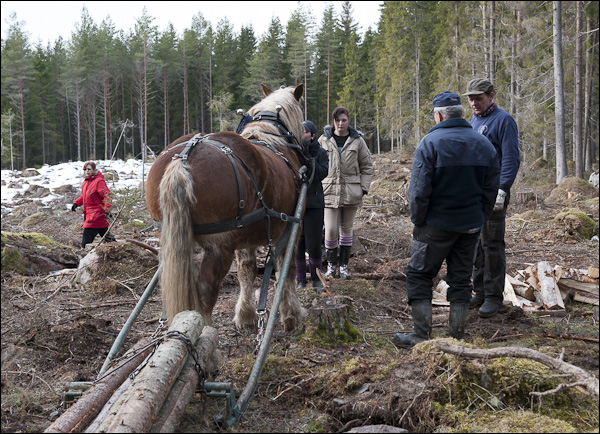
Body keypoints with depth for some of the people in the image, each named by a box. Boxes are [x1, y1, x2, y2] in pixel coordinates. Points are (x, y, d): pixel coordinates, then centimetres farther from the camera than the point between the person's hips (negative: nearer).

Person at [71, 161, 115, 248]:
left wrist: (107, 209, -30)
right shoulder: (86, 181, 14)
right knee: (105, 235, 15)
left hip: (97, 214, -9)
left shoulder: (99, 181, -13)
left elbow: (107, 195, -19)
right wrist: (76, 203, 10)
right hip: (89, 214, 9)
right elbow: (84, 196, 27)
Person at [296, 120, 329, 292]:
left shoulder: (320, 153, 2)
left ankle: (316, 279, 16)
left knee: (314, 245, -2)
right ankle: (300, 279, 19)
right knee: (296, 244, 6)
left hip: (314, 203, -1)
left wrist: (307, 157, -20)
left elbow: (321, 173, -14)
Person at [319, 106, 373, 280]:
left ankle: (344, 266, 19)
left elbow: (367, 166, 8)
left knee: (346, 229, 9)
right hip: (330, 191, -1)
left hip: (351, 192, 1)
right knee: (330, 230, -6)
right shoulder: (324, 140, 3)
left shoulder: (357, 140, 3)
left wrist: (364, 188, 0)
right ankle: (331, 264, 14)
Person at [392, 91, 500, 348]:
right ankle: (457, 337, 16)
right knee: (461, 279, 13)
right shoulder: (483, 144, 6)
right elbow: (491, 189, 10)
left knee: (419, 276, 5)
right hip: (471, 225, 6)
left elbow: (419, 189, -14)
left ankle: (421, 335, 3)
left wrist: (417, 220, -2)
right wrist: (479, 219, 17)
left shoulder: (431, 143, -12)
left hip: (436, 224, -5)